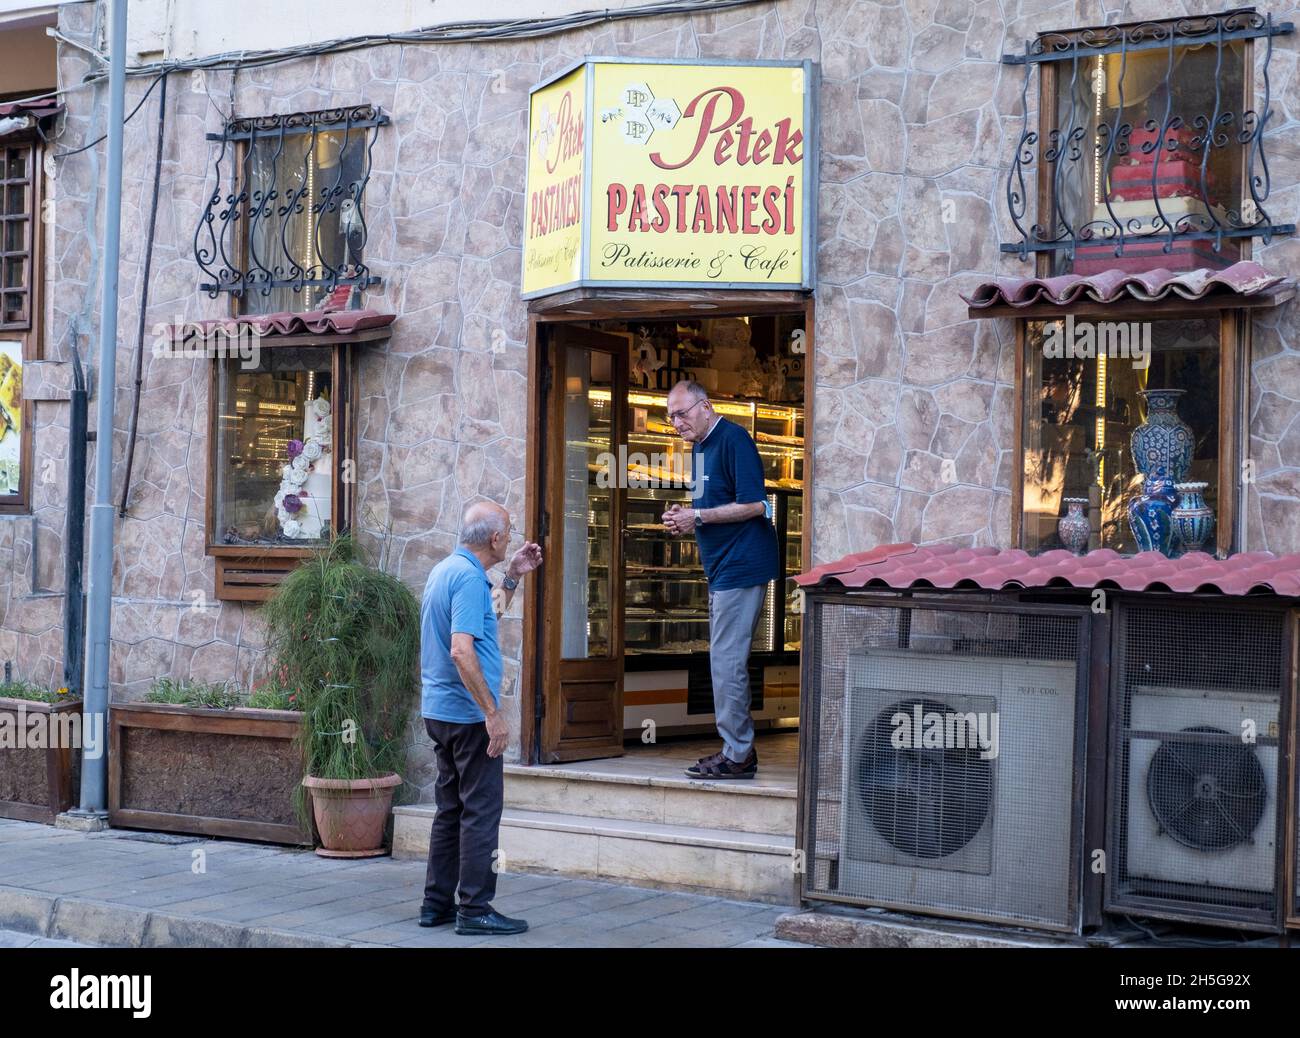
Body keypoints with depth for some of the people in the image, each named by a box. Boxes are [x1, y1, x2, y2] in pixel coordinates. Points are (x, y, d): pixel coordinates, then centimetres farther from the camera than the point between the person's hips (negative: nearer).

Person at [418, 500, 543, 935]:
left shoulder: (446, 569, 13)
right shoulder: (469, 578, -19)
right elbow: (461, 650, -27)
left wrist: (513, 576, 23)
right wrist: (493, 712, -24)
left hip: (439, 710, 10)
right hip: (468, 714, -10)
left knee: (451, 810, 14)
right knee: (481, 812, -4)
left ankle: (437, 904, 17)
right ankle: (475, 909, -1)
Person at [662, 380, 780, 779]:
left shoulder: (733, 440, -14)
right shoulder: (701, 445, 16)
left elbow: (754, 505, -19)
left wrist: (697, 516, -16)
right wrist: (686, 518, 5)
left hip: (742, 564, -10)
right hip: (722, 567, 10)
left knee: (727, 660, -8)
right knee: (727, 660, 12)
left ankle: (736, 755, -3)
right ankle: (739, 750, 18)